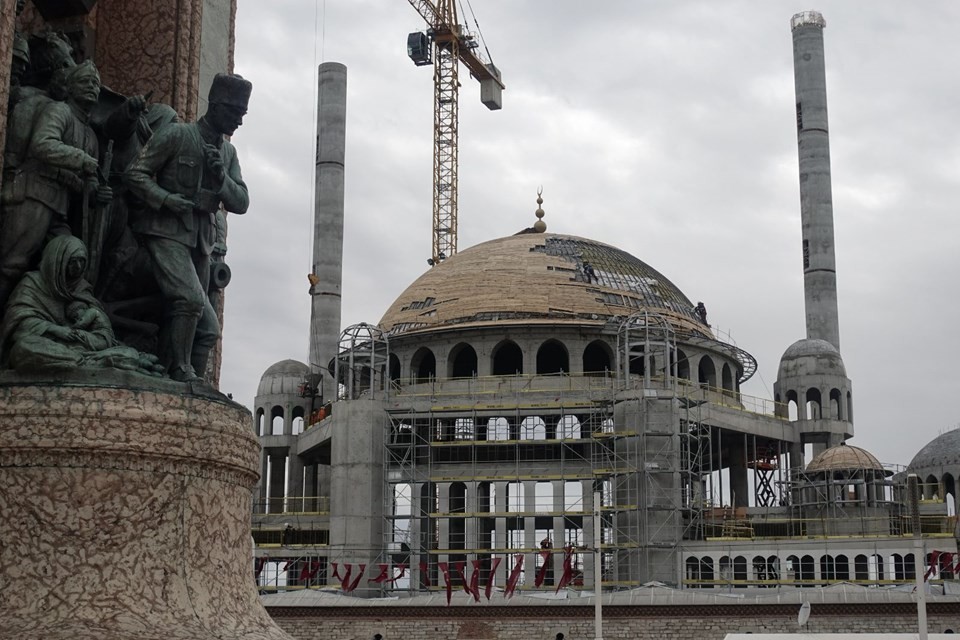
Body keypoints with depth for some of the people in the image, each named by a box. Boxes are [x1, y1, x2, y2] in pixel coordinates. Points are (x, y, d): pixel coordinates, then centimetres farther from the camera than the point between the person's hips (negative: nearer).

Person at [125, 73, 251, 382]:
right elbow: (135, 174, -3)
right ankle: (181, 371, -17)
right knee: (191, 299, -27)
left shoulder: (228, 152, 16)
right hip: (167, 232, -6)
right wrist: (165, 199, -17)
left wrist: (221, 177, -7)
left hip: (201, 240, 7)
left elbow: (241, 203, 11)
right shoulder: (175, 135, -2)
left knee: (207, 328, 2)